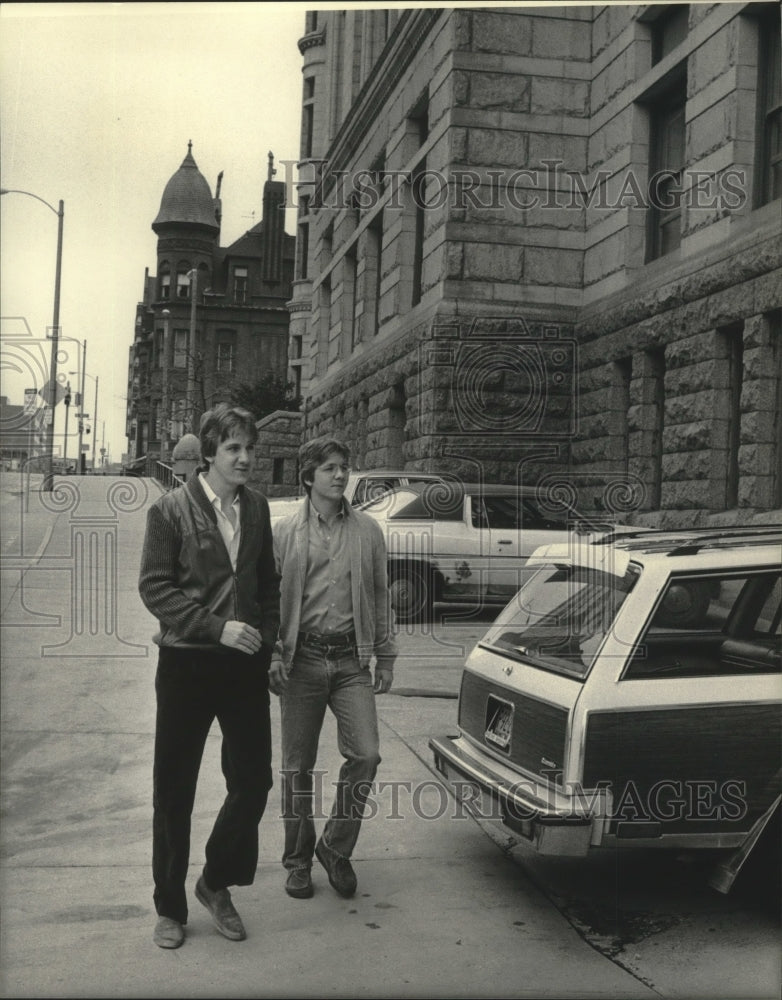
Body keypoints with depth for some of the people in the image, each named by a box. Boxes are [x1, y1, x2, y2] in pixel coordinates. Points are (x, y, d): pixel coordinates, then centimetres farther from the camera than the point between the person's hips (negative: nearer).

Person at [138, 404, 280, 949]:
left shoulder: (257, 507, 8)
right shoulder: (171, 509, -6)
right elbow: (155, 587, -9)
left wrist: (268, 639, 4)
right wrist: (216, 627, -17)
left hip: (246, 662, 4)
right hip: (187, 663, -4)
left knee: (253, 779, 5)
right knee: (174, 789, 6)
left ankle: (217, 883, 27)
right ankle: (170, 908, 22)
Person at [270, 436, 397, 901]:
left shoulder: (368, 530, 7)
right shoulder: (286, 532, 3)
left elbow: (381, 596, 11)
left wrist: (386, 657, 9)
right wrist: (273, 656, -4)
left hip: (351, 659, 1)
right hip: (302, 658, -1)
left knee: (366, 754, -9)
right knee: (298, 766, 6)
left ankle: (335, 847, 13)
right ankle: (298, 861, 23)